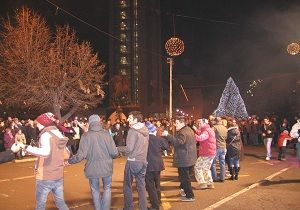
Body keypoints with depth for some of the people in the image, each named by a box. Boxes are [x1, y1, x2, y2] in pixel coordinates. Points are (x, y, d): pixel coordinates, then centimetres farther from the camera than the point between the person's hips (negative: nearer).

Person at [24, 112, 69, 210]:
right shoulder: (59, 135, 8)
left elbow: (45, 152, -32)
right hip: (59, 177, 7)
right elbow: (66, 155, 16)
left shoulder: (46, 134, -13)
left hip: (45, 178, -7)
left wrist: (26, 148, -28)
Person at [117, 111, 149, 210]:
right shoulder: (145, 130, 7)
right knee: (141, 186, 12)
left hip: (132, 161, -6)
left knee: (127, 186, 9)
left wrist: (118, 148, -3)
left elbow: (129, 149, -16)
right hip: (143, 161, 6)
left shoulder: (132, 130, -14)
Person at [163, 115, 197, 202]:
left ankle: (190, 196, 5)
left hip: (184, 159, -10)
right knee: (186, 176, 22)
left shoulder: (183, 132, -20)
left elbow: (178, 142, -35)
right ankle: (185, 190, 36)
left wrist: (167, 135, -35)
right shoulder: (189, 130, 13)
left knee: (184, 177, -1)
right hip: (190, 158, 10)